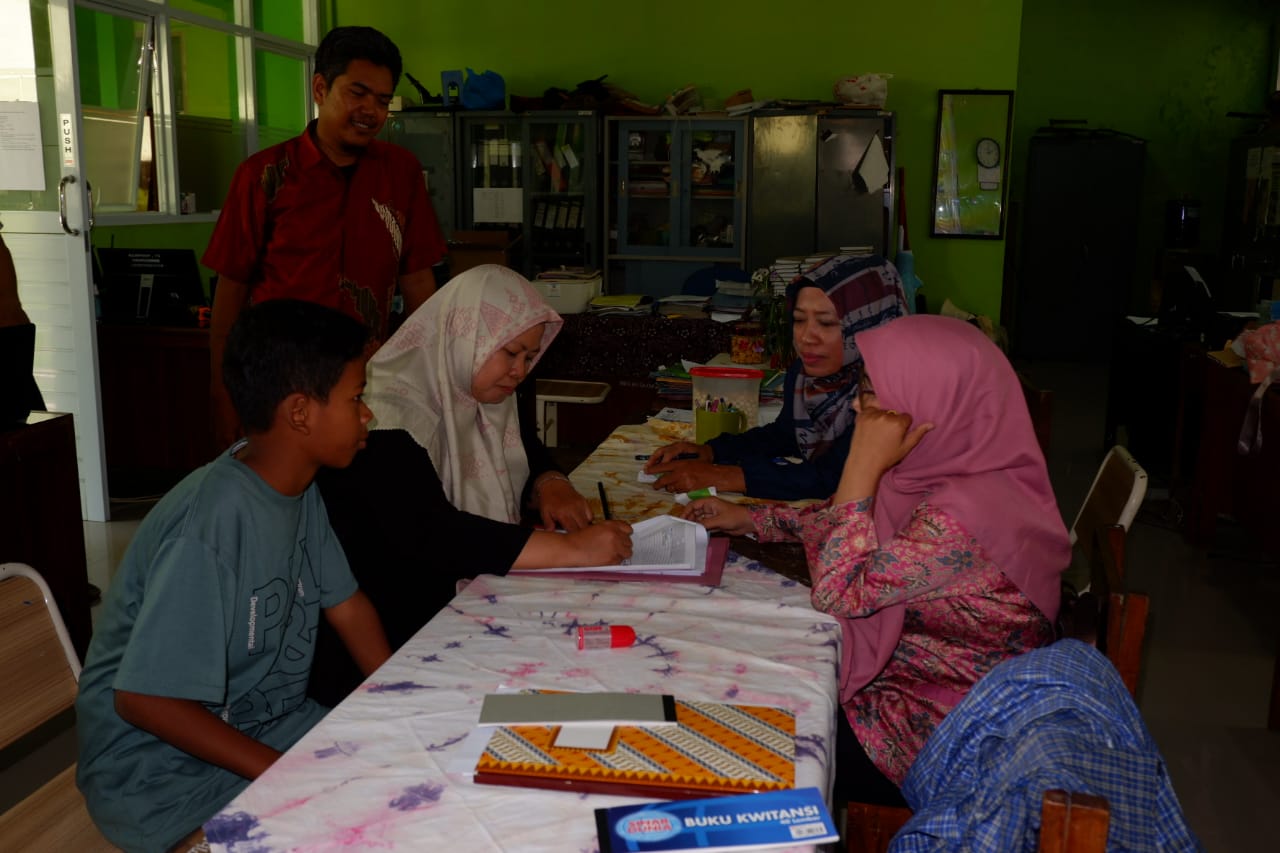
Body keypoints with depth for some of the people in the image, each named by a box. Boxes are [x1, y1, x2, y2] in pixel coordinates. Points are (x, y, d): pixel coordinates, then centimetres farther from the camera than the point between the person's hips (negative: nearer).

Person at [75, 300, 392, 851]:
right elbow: (145, 698, -27)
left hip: (266, 723, 8)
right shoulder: (212, 522, -29)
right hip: (161, 768, -8)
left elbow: (347, 606, 4)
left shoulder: (299, 486, -3)